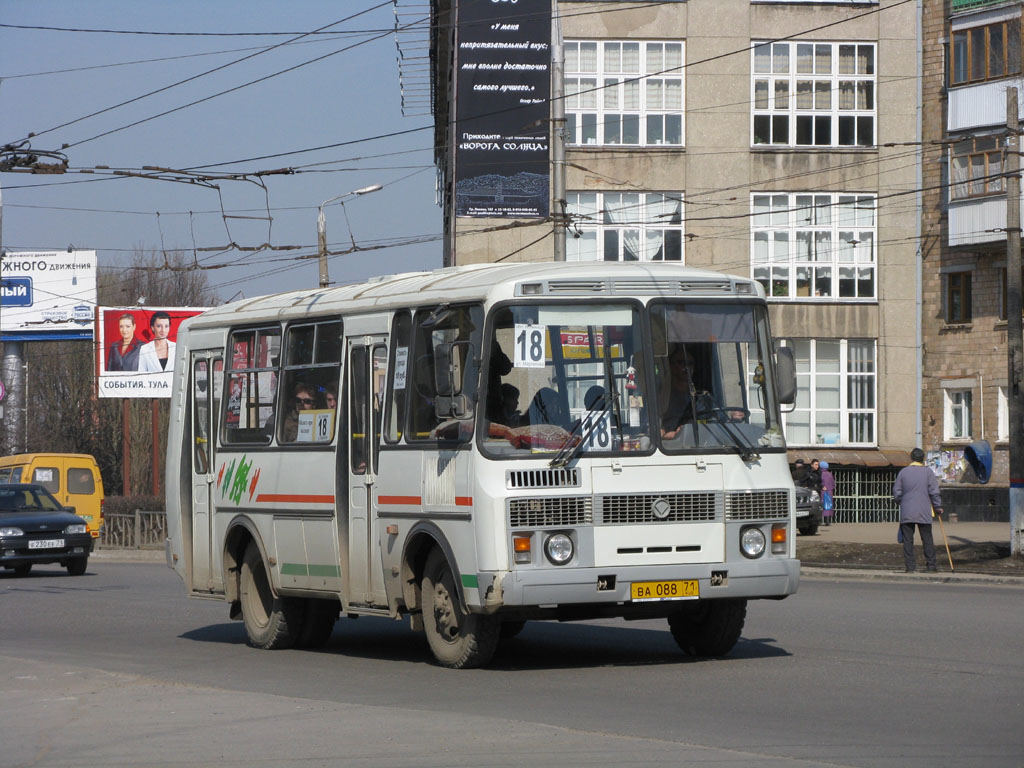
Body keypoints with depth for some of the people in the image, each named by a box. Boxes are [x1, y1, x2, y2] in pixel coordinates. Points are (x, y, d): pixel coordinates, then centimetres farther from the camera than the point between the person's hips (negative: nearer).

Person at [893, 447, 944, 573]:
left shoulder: (903, 472, 3)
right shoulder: (928, 472, -1)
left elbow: (896, 493, 5)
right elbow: (934, 492, -2)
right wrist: (938, 507, 9)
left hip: (906, 513, 1)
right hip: (924, 513, -1)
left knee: (907, 540, 2)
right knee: (927, 539, 7)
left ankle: (910, 566, -2)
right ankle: (931, 565, 6)